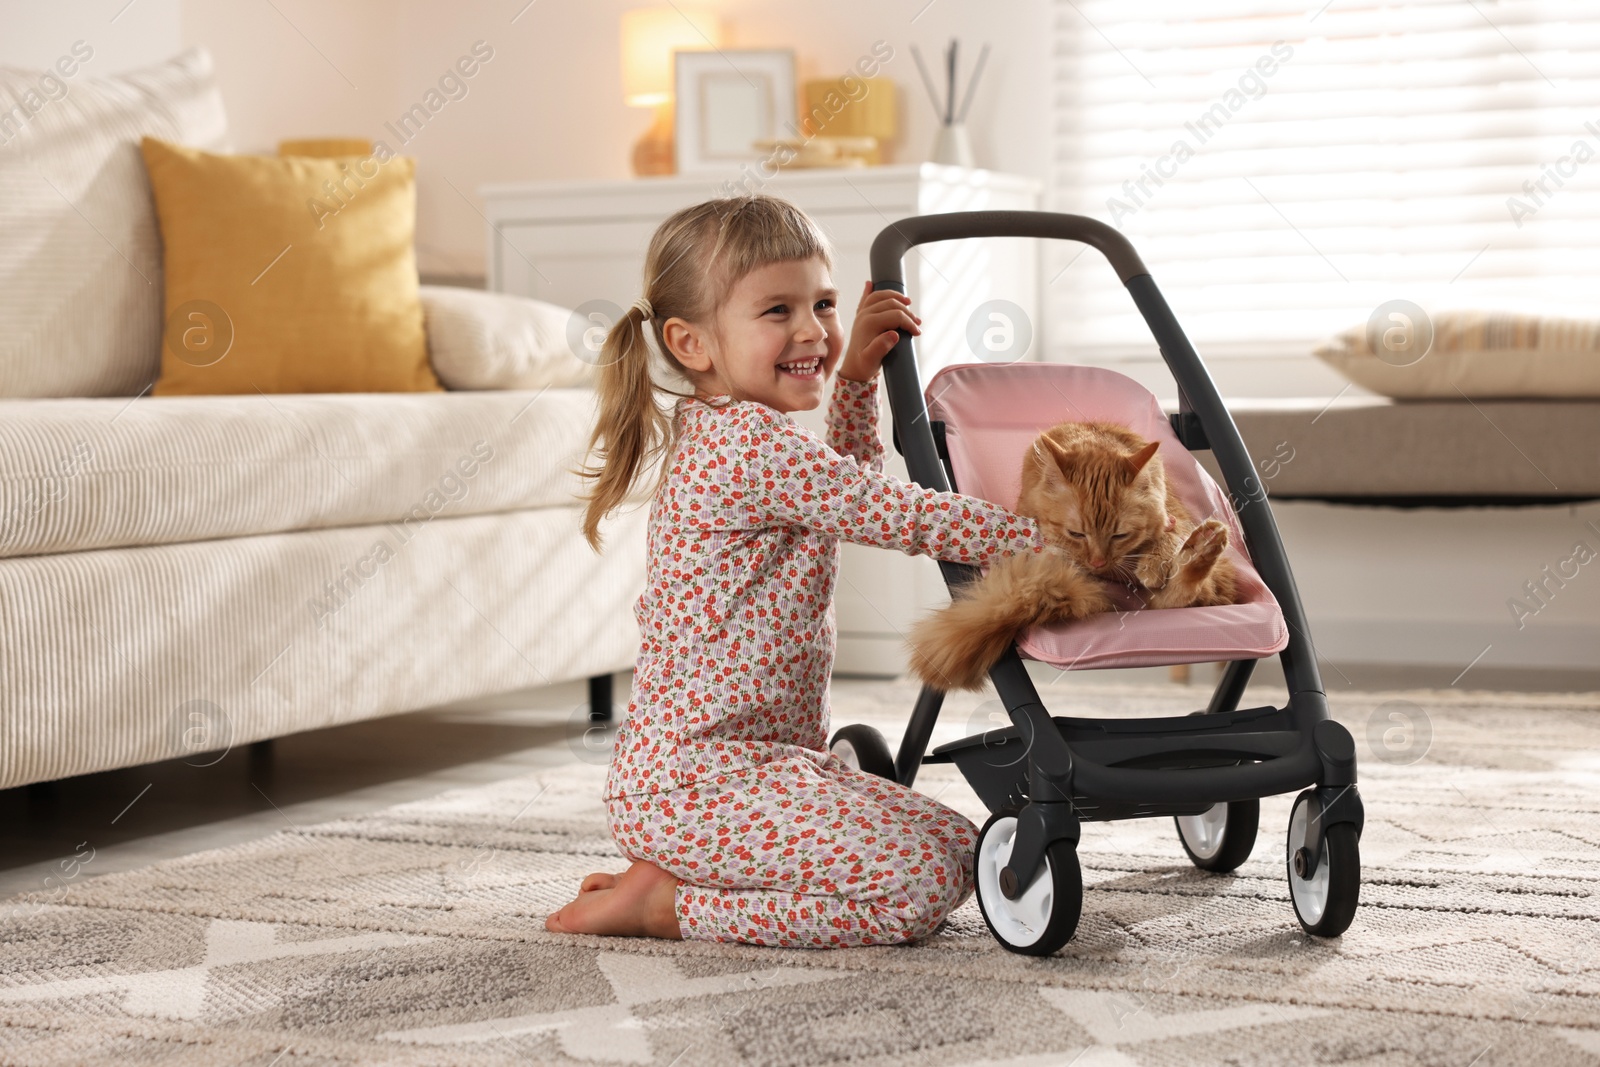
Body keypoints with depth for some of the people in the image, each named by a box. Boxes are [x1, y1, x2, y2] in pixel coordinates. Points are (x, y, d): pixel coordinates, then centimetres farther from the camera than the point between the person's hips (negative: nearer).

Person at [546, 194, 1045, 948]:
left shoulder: (719, 435, 15)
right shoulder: (751, 445, -18)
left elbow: (847, 486, 33)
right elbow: (905, 516, -19)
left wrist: (857, 374, 20)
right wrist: (1052, 539, -12)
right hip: (694, 781, -11)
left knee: (962, 851, 10)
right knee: (921, 884, -22)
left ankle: (682, 877, 10)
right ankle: (665, 904, -9)